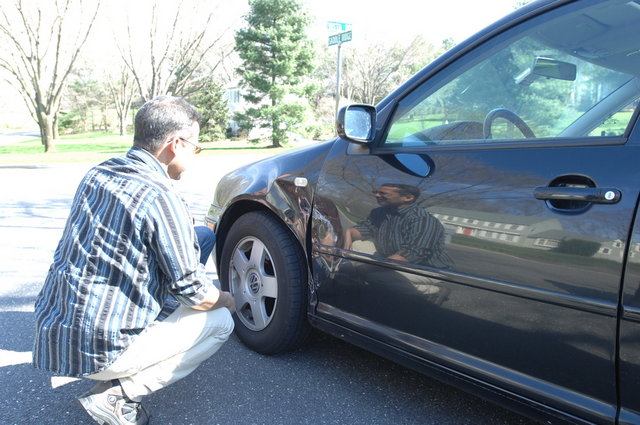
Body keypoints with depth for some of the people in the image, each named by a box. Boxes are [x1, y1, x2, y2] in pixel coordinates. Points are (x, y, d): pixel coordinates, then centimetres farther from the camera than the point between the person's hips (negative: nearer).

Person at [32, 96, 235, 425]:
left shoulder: (96, 174, 4)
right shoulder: (161, 199, -21)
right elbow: (193, 292, -15)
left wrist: (194, 237, 18)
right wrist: (227, 300, 8)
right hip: (96, 349, -8)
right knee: (219, 321, 6)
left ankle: (116, 380, 16)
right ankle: (118, 395, -1)